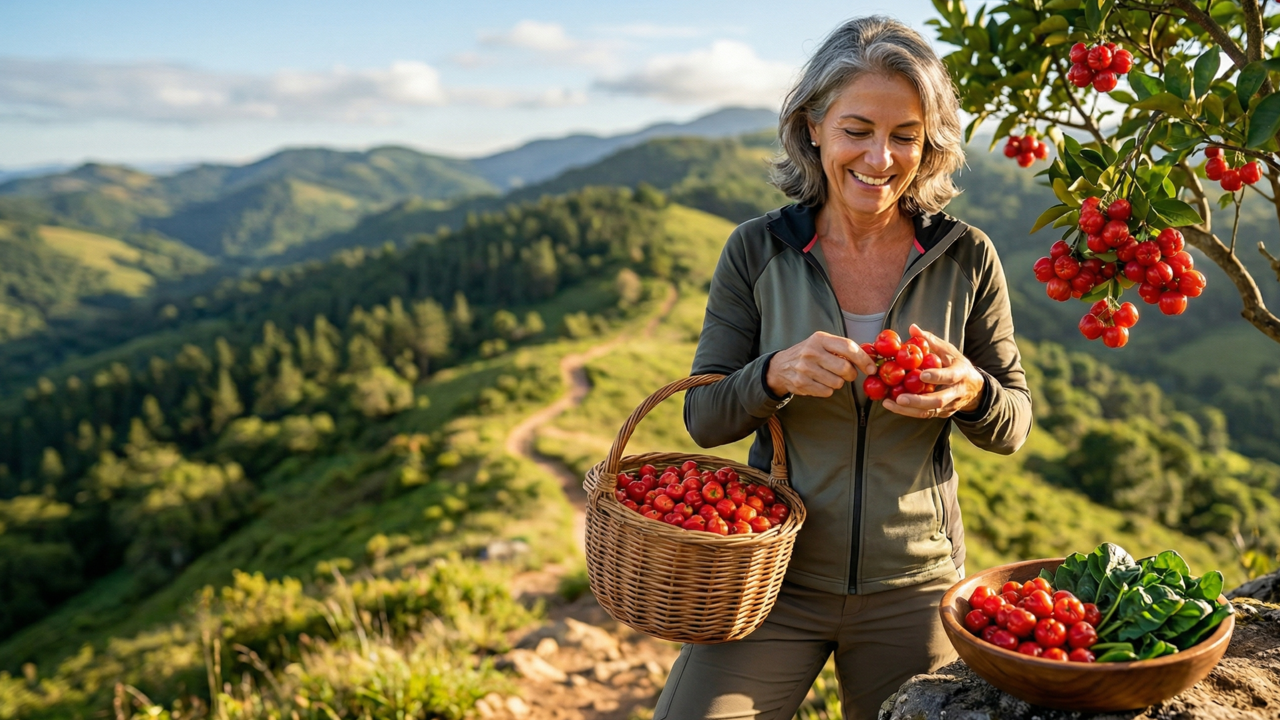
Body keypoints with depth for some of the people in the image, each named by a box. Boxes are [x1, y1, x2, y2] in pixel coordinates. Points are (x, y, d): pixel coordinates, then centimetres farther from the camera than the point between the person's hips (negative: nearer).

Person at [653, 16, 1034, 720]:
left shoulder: (966, 258, -5)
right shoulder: (757, 252, -7)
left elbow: (1013, 427, 2)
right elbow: (704, 417, -4)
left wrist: (970, 393, -21)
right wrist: (777, 373, -25)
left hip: (913, 587, 1)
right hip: (777, 576, -1)